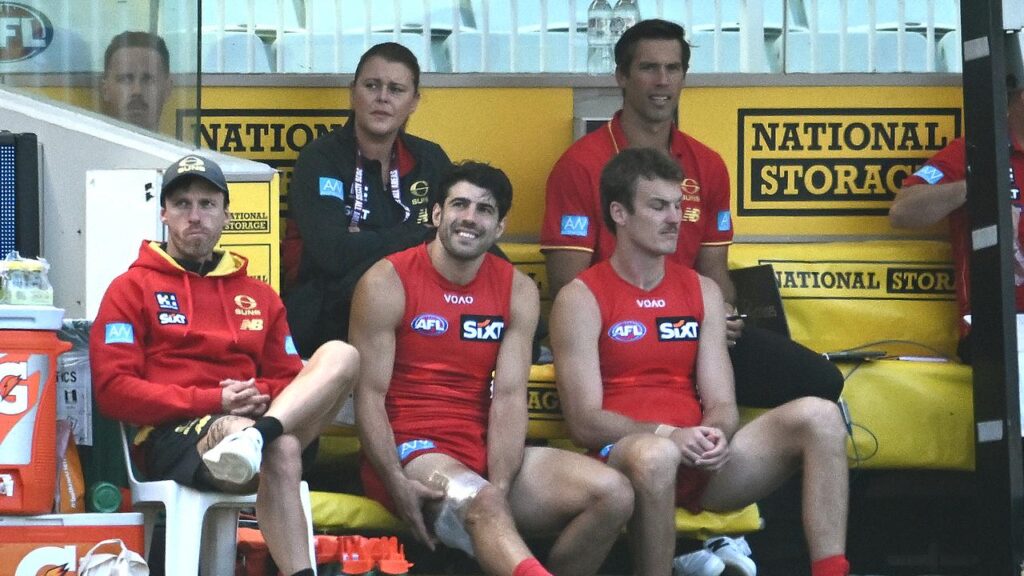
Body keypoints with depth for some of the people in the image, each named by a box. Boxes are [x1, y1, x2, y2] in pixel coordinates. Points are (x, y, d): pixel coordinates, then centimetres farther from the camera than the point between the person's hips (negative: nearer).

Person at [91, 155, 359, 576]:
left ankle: (256, 436, -44)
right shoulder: (132, 288, 10)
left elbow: (289, 380, 21)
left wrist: (260, 396, -5)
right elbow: (113, 388, -1)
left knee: (340, 355, -21)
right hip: (173, 436, -5)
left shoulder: (259, 296, 23)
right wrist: (213, 401, -11)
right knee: (280, 450, -37)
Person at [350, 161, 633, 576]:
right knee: (478, 501, -38)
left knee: (612, 494, -14)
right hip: (408, 449, -5)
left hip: (483, 450, 5)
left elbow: (510, 397, -2)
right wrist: (397, 484, -20)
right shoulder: (387, 283, -4)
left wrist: (499, 487, -16)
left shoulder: (518, 291, 8)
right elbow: (370, 395, -7)